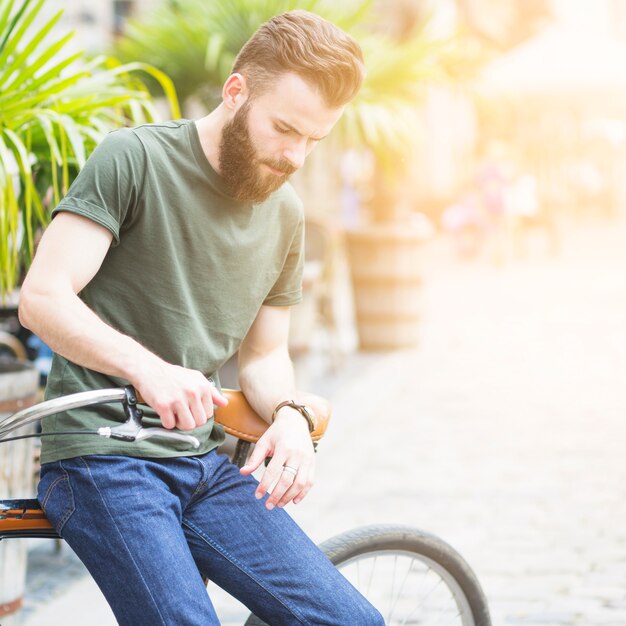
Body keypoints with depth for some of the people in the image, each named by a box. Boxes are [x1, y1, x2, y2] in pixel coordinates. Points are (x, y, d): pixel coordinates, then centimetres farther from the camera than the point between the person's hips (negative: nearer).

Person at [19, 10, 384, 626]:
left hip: (205, 465, 6)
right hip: (103, 457, -6)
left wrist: (290, 415, -3)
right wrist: (147, 366, -32)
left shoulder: (284, 214, 11)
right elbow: (42, 299, -15)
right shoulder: (135, 159, -8)